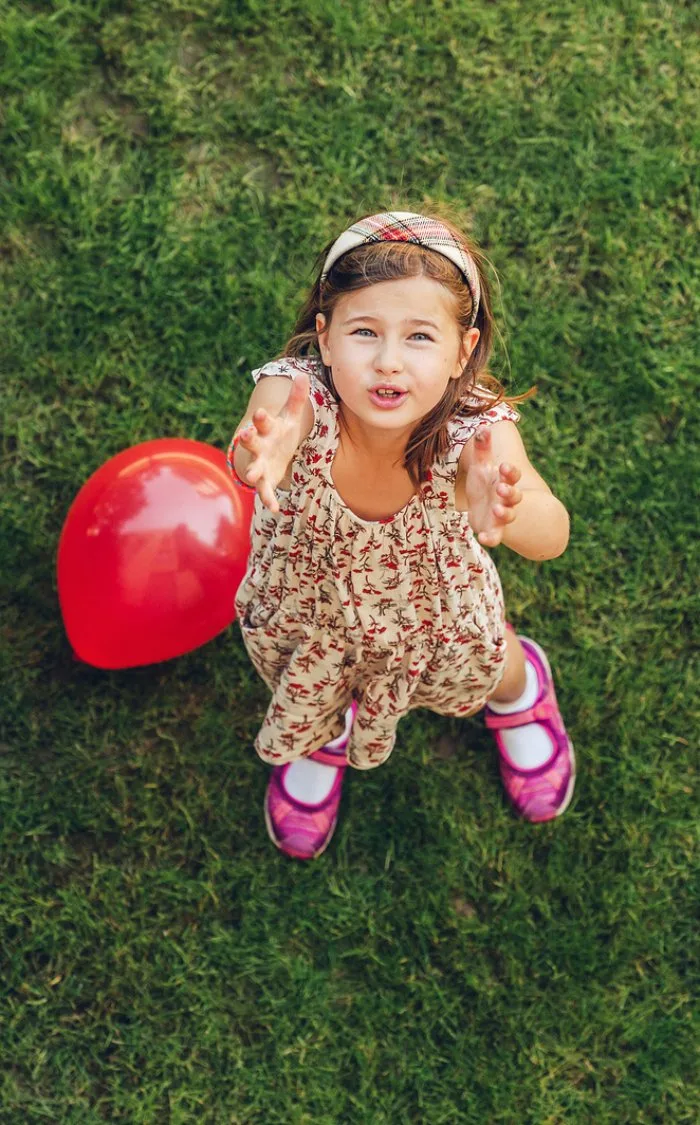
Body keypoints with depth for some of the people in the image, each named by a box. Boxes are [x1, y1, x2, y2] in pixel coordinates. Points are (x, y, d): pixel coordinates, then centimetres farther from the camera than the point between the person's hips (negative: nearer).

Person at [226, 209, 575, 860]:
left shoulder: (475, 429, -39)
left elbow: (551, 537, -54)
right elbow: (248, 453, -61)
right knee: (310, 704, 29)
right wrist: (262, 454, -85)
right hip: (309, 589, 0)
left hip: (434, 601, 0)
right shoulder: (298, 395, -39)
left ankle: (519, 688, 69)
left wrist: (504, 511, -78)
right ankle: (322, 736, 69)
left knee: (482, 670, 29)